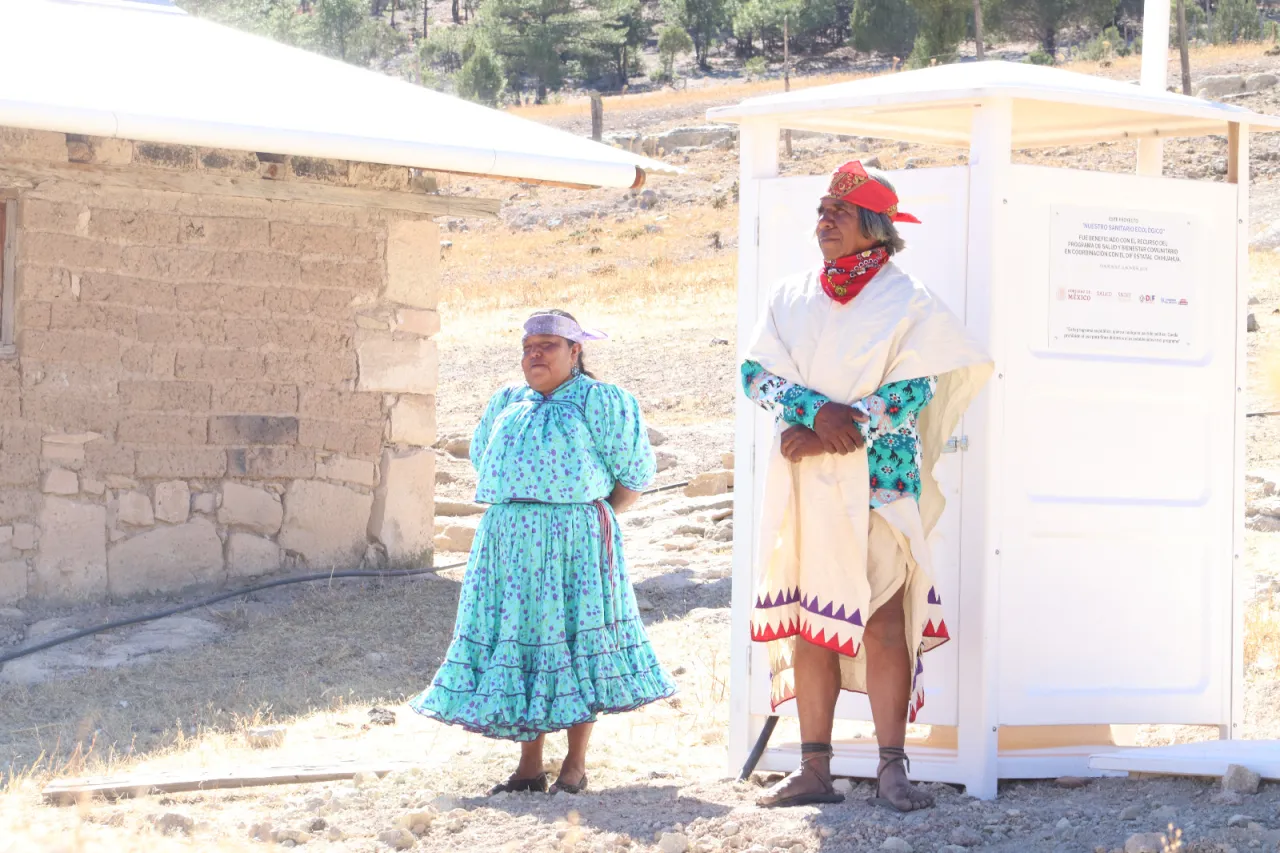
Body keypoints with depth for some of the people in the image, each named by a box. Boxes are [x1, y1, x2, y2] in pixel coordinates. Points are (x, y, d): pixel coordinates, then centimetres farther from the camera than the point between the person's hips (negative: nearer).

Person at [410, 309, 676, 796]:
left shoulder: (599, 401, 0)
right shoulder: (506, 404, 18)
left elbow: (634, 474, 1)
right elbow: (482, 460, 29)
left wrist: (594, 515, -2)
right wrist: (512, 513, 16)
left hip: (574, 541, -5)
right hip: (508, 541, 5)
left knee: (575, 643, -3)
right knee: (518, 641, 5)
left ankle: (575, 765, 7)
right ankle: (529, 765, 12)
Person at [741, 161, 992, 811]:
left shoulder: (907, 302, -1)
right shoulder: (790, 296, 13)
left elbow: (913, 392, -9)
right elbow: (756, 372, 3)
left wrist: (842, 431, -15)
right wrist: (819, 411, -14)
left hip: (877, 481, -4)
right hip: (804, 483, 4)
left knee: (883, 618, -8)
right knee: (809, 620, 4)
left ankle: (892, 770, -5)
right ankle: (814, 770, 7)